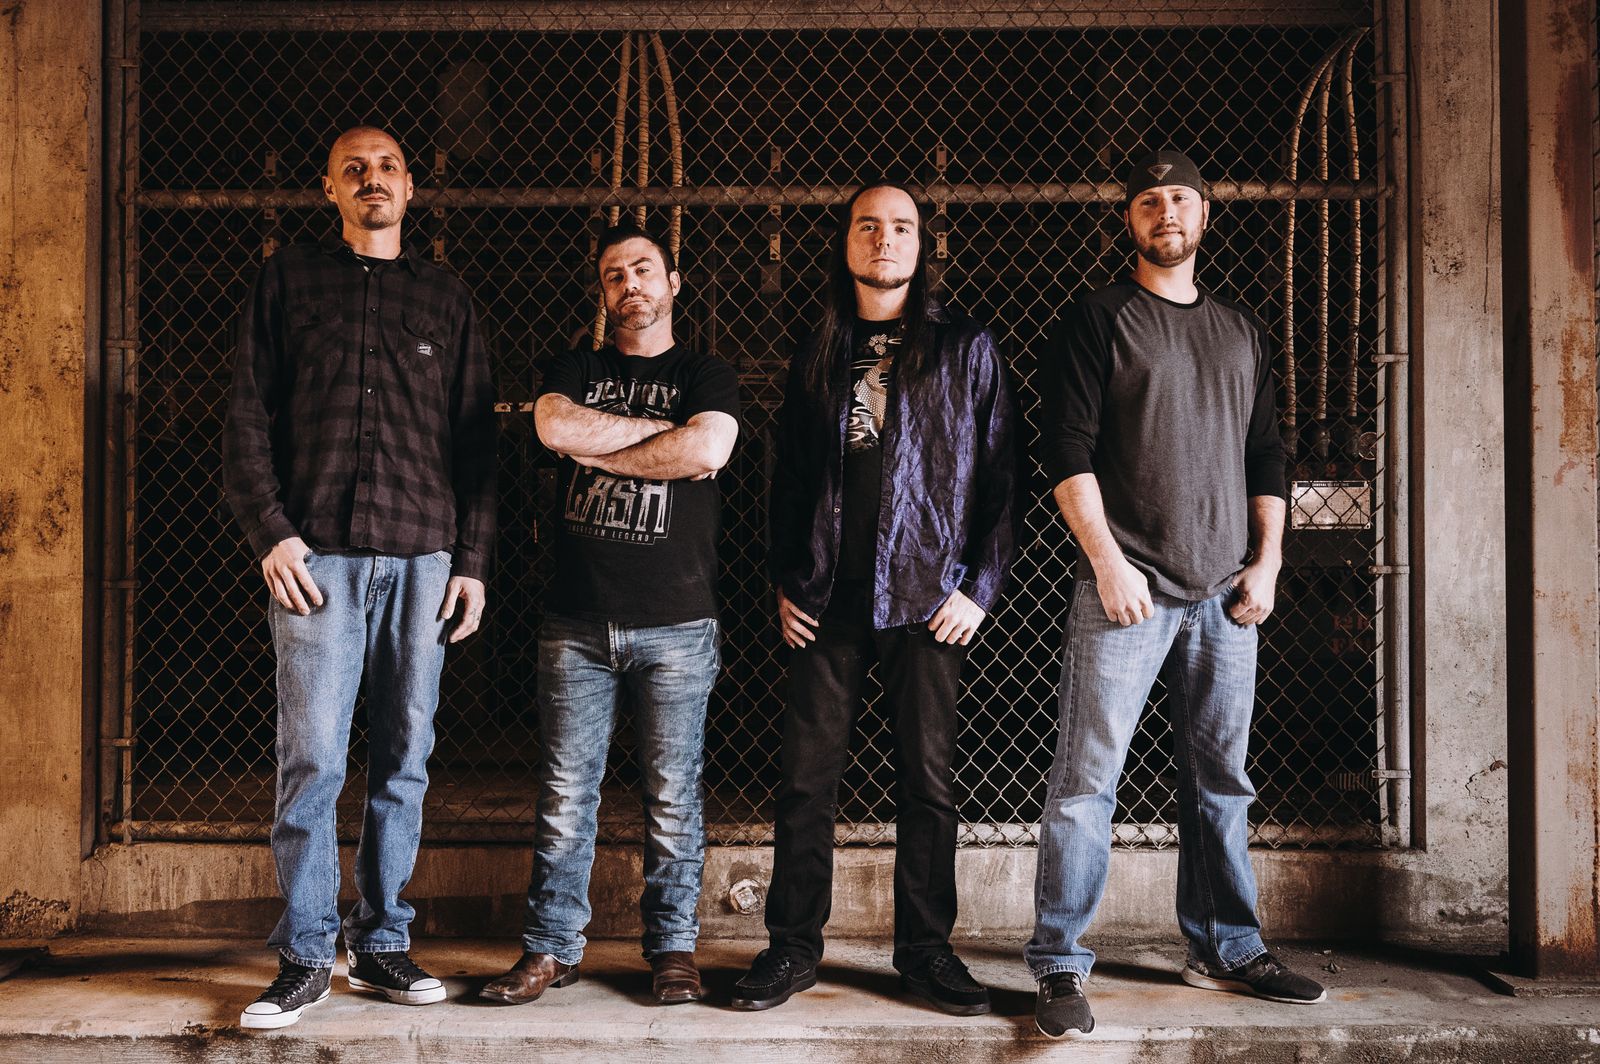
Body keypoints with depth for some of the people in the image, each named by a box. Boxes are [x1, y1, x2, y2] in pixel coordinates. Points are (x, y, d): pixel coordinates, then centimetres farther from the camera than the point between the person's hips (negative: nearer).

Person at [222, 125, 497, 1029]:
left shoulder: (446, 297, 17)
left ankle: (384, 944, 14)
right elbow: (249, 419, 6)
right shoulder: (289, 282, 12)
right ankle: (305, 959, 5)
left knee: (404, 761, 3)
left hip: (423, 557, 2)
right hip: (319, 555, -2)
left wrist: (474, 559, 5)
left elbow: (477, 439, 13)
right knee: (312, 761, -5)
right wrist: (272, 532, -6)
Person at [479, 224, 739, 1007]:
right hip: (577, 620, 2)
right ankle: (551, 948, 13)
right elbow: (554, 426, -8)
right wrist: (661, 430, -4)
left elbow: (708, 449, -13)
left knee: (672, 795, 3)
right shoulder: (576, 371, 16)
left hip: (676, 624, -1)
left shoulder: (707, 375, 9)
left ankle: (672, 948, 16)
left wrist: (599, 451, -5)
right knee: (564, 793, 3)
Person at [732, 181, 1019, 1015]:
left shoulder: (966, 349, 6)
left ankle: (925, 948, 16)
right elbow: (787, 476, 15)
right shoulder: (817, 356, 14)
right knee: (806, 776, 2)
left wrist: (980, 585, -5)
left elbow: (1000, 473, 2)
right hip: (828, 601, 2)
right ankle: (793, 946, 14)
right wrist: (785, 581, 6)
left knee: (927, 780, 4)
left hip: (927, 598, -2)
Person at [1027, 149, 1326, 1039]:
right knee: (1089, 779, -6)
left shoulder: (1242, 330, 18)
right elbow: (1068, 451, -5)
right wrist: (1107, 559, -13)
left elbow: (1267, 455, 18)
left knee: (1221, 781, 11)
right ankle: (1061, 967, 1)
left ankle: (1228, 950, 23)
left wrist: (1267, 560, 7)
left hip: (1226, 595, 5)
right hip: (1127, 587, -5)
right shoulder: (1098, 320, 3)